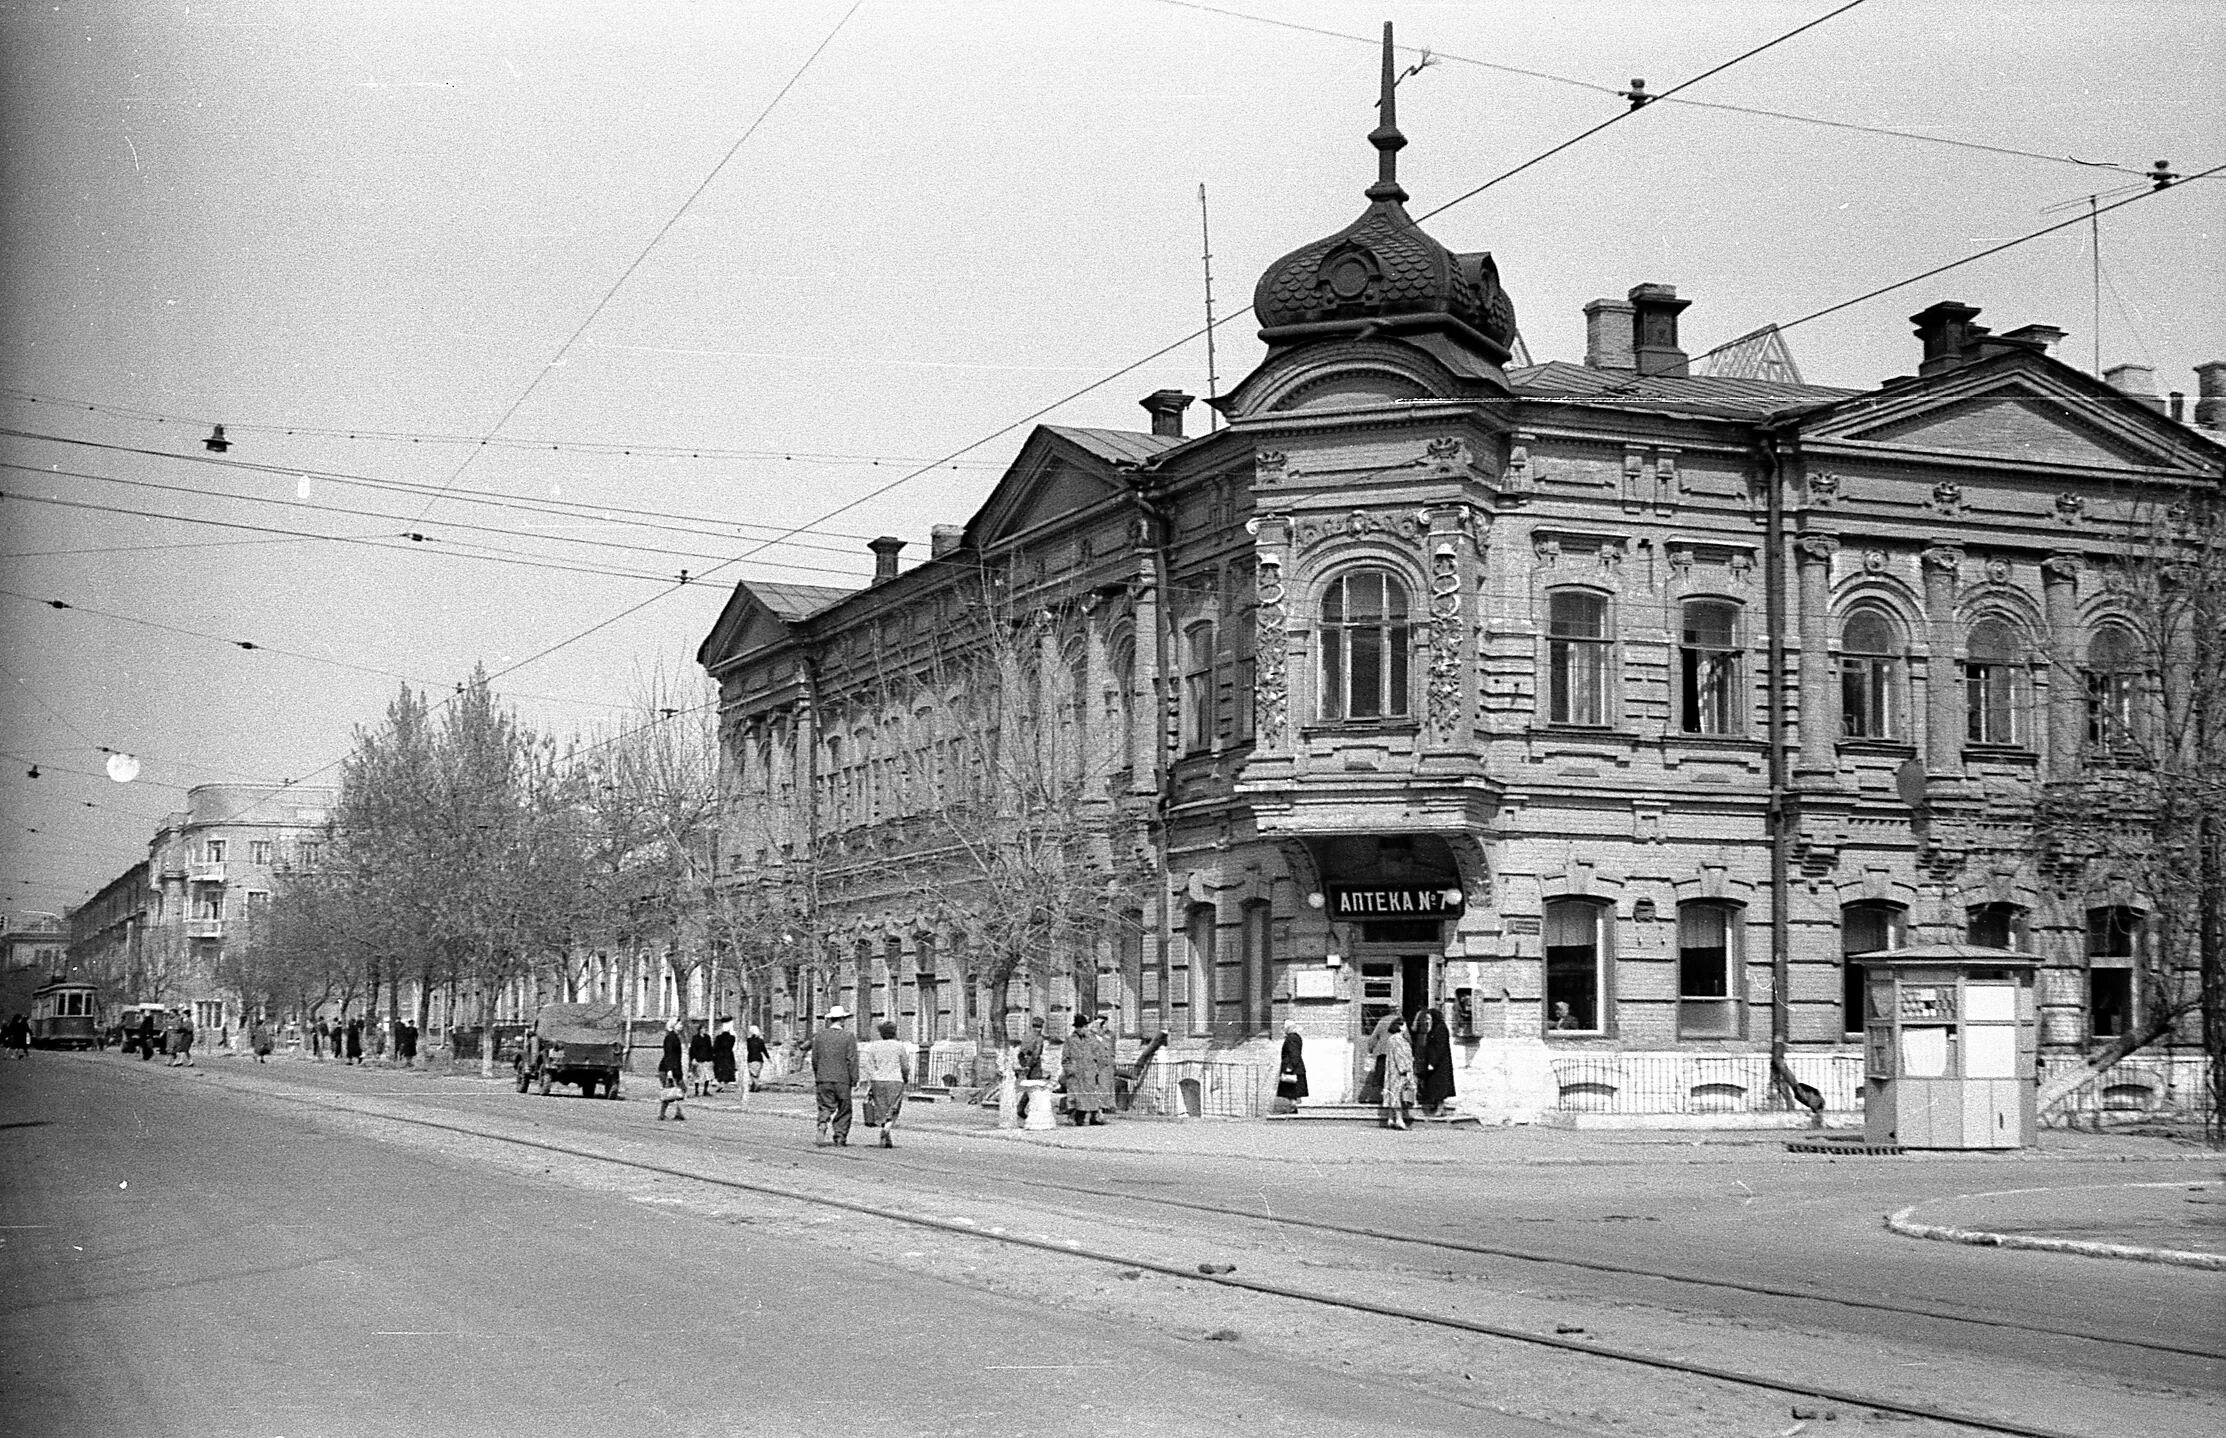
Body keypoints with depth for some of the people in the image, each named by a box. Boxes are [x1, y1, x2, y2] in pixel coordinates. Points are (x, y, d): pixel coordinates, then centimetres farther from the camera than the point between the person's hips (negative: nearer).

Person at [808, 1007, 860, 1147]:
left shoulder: (819, 1035, 4)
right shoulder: (849, 1036, -7)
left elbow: (814, 1059, 9)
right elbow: (852, 1060, -9)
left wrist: (816, 1077, 21)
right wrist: (854, 1080, -3)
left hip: (823, 1079, 2)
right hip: (842, 1079, -2)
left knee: (825, 1108, 5)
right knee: (843, 1110, 10)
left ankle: (822, 1125, -22)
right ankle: (840, 1138, 12)